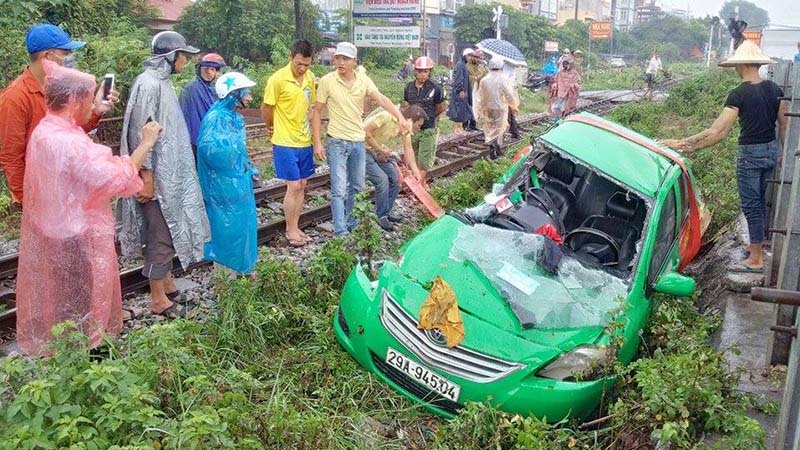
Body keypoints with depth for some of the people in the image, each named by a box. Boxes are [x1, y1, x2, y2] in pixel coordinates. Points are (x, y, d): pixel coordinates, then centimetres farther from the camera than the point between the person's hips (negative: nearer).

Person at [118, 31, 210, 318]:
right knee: (161, 234, 0)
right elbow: (140, 134, -21)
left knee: (169, 230, 18)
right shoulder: (148, 83, -18)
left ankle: (167, 283, 32)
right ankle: (158, 299, 12)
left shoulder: (162, 81, 11)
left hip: (170, 173, 9)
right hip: (157, 175, -9)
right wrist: (147, 178, -21)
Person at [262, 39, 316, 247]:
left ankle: (295, 227, 22)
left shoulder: (310, 77, 4)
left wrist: (310, 132, 13)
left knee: (301, 186, 11)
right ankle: (291, 231, 10)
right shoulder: (278, 79, -15)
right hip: (285, 143, -6)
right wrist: (271, 127, 9)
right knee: (293, 187, -5)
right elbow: (266, 109, -6)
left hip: (305, 142, 6)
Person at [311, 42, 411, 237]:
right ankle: (340, 233, -1)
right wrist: (317, 142, -9)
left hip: (358, 141, 4)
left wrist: (400, 117, -34)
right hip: (337, 142, -4)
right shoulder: (327, 81, -9)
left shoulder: (364, 81, -2)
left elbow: (381, 99, -17)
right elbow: (316, 112, -4)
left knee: (356, 187, 17)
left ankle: (348, 221, 37)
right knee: (339, 189, -7)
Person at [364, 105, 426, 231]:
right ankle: (382, 217, -2)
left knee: (395, 179, 4)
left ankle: (386, 212, 21)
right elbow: (365, 132, -29)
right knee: (382, 180, -18)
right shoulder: (386, 116, -30)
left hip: (379, 152, 9)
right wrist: (380, 150, -20)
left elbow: (408, 149, 2)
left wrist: (415, 171, -4)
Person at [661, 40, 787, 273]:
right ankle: (758, 243, 37)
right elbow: (784, 124, 9)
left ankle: (756, 260, 5)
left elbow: (719, 131, -26)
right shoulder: (774, 89, 2)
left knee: (751, 205, 0)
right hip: (772, 149, 7)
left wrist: (683, 144, -26)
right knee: (760, 200, 22)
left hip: (751, 153, -7)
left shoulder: (739, 94, -19)